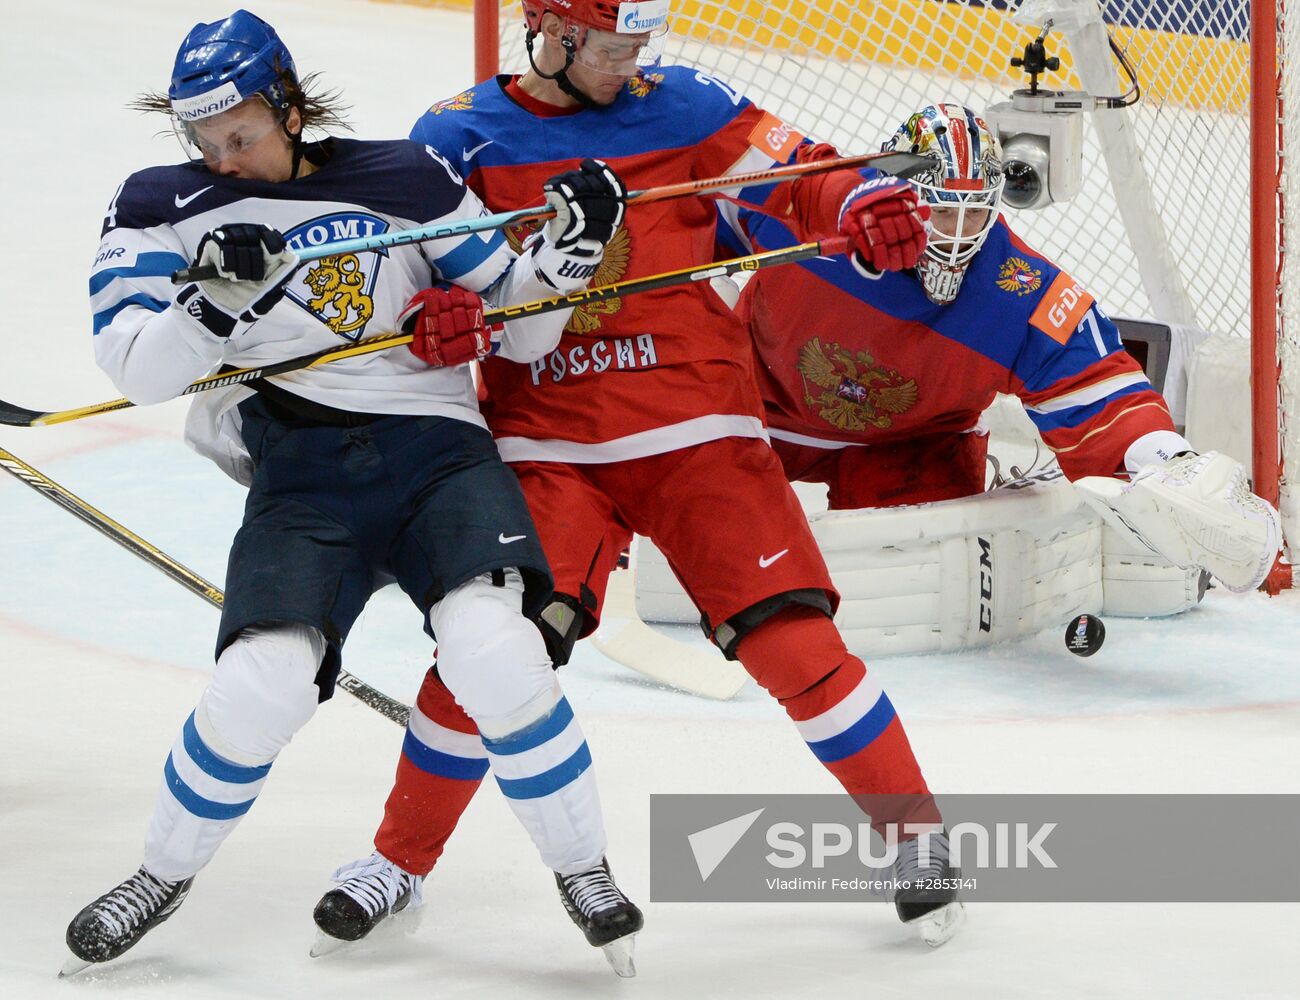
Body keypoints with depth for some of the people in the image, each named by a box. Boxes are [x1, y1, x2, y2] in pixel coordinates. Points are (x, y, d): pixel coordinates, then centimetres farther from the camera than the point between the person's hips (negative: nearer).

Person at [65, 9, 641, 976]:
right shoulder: (167, 208, 8)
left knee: (492, 649, -25)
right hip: (297, 471, 0)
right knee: (262, 681, -20)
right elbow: (136, 368, -4)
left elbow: (519, 329, 11)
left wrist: (567, 249, -8)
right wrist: (217, 298, -20)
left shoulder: (406, 179, 7)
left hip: (439, 449, 0)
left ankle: (584, 869, -6)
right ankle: (165, 875, 7)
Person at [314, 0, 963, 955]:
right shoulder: (457, 138, 3)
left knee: (791, 639, -8)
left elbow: (796, 177, 0)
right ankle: (399, 860, 7)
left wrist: (867, 205, -22)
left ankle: (916, 830, 9)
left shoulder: (680, 106, 3)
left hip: (696, 428, 0)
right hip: (544, 441, 0)